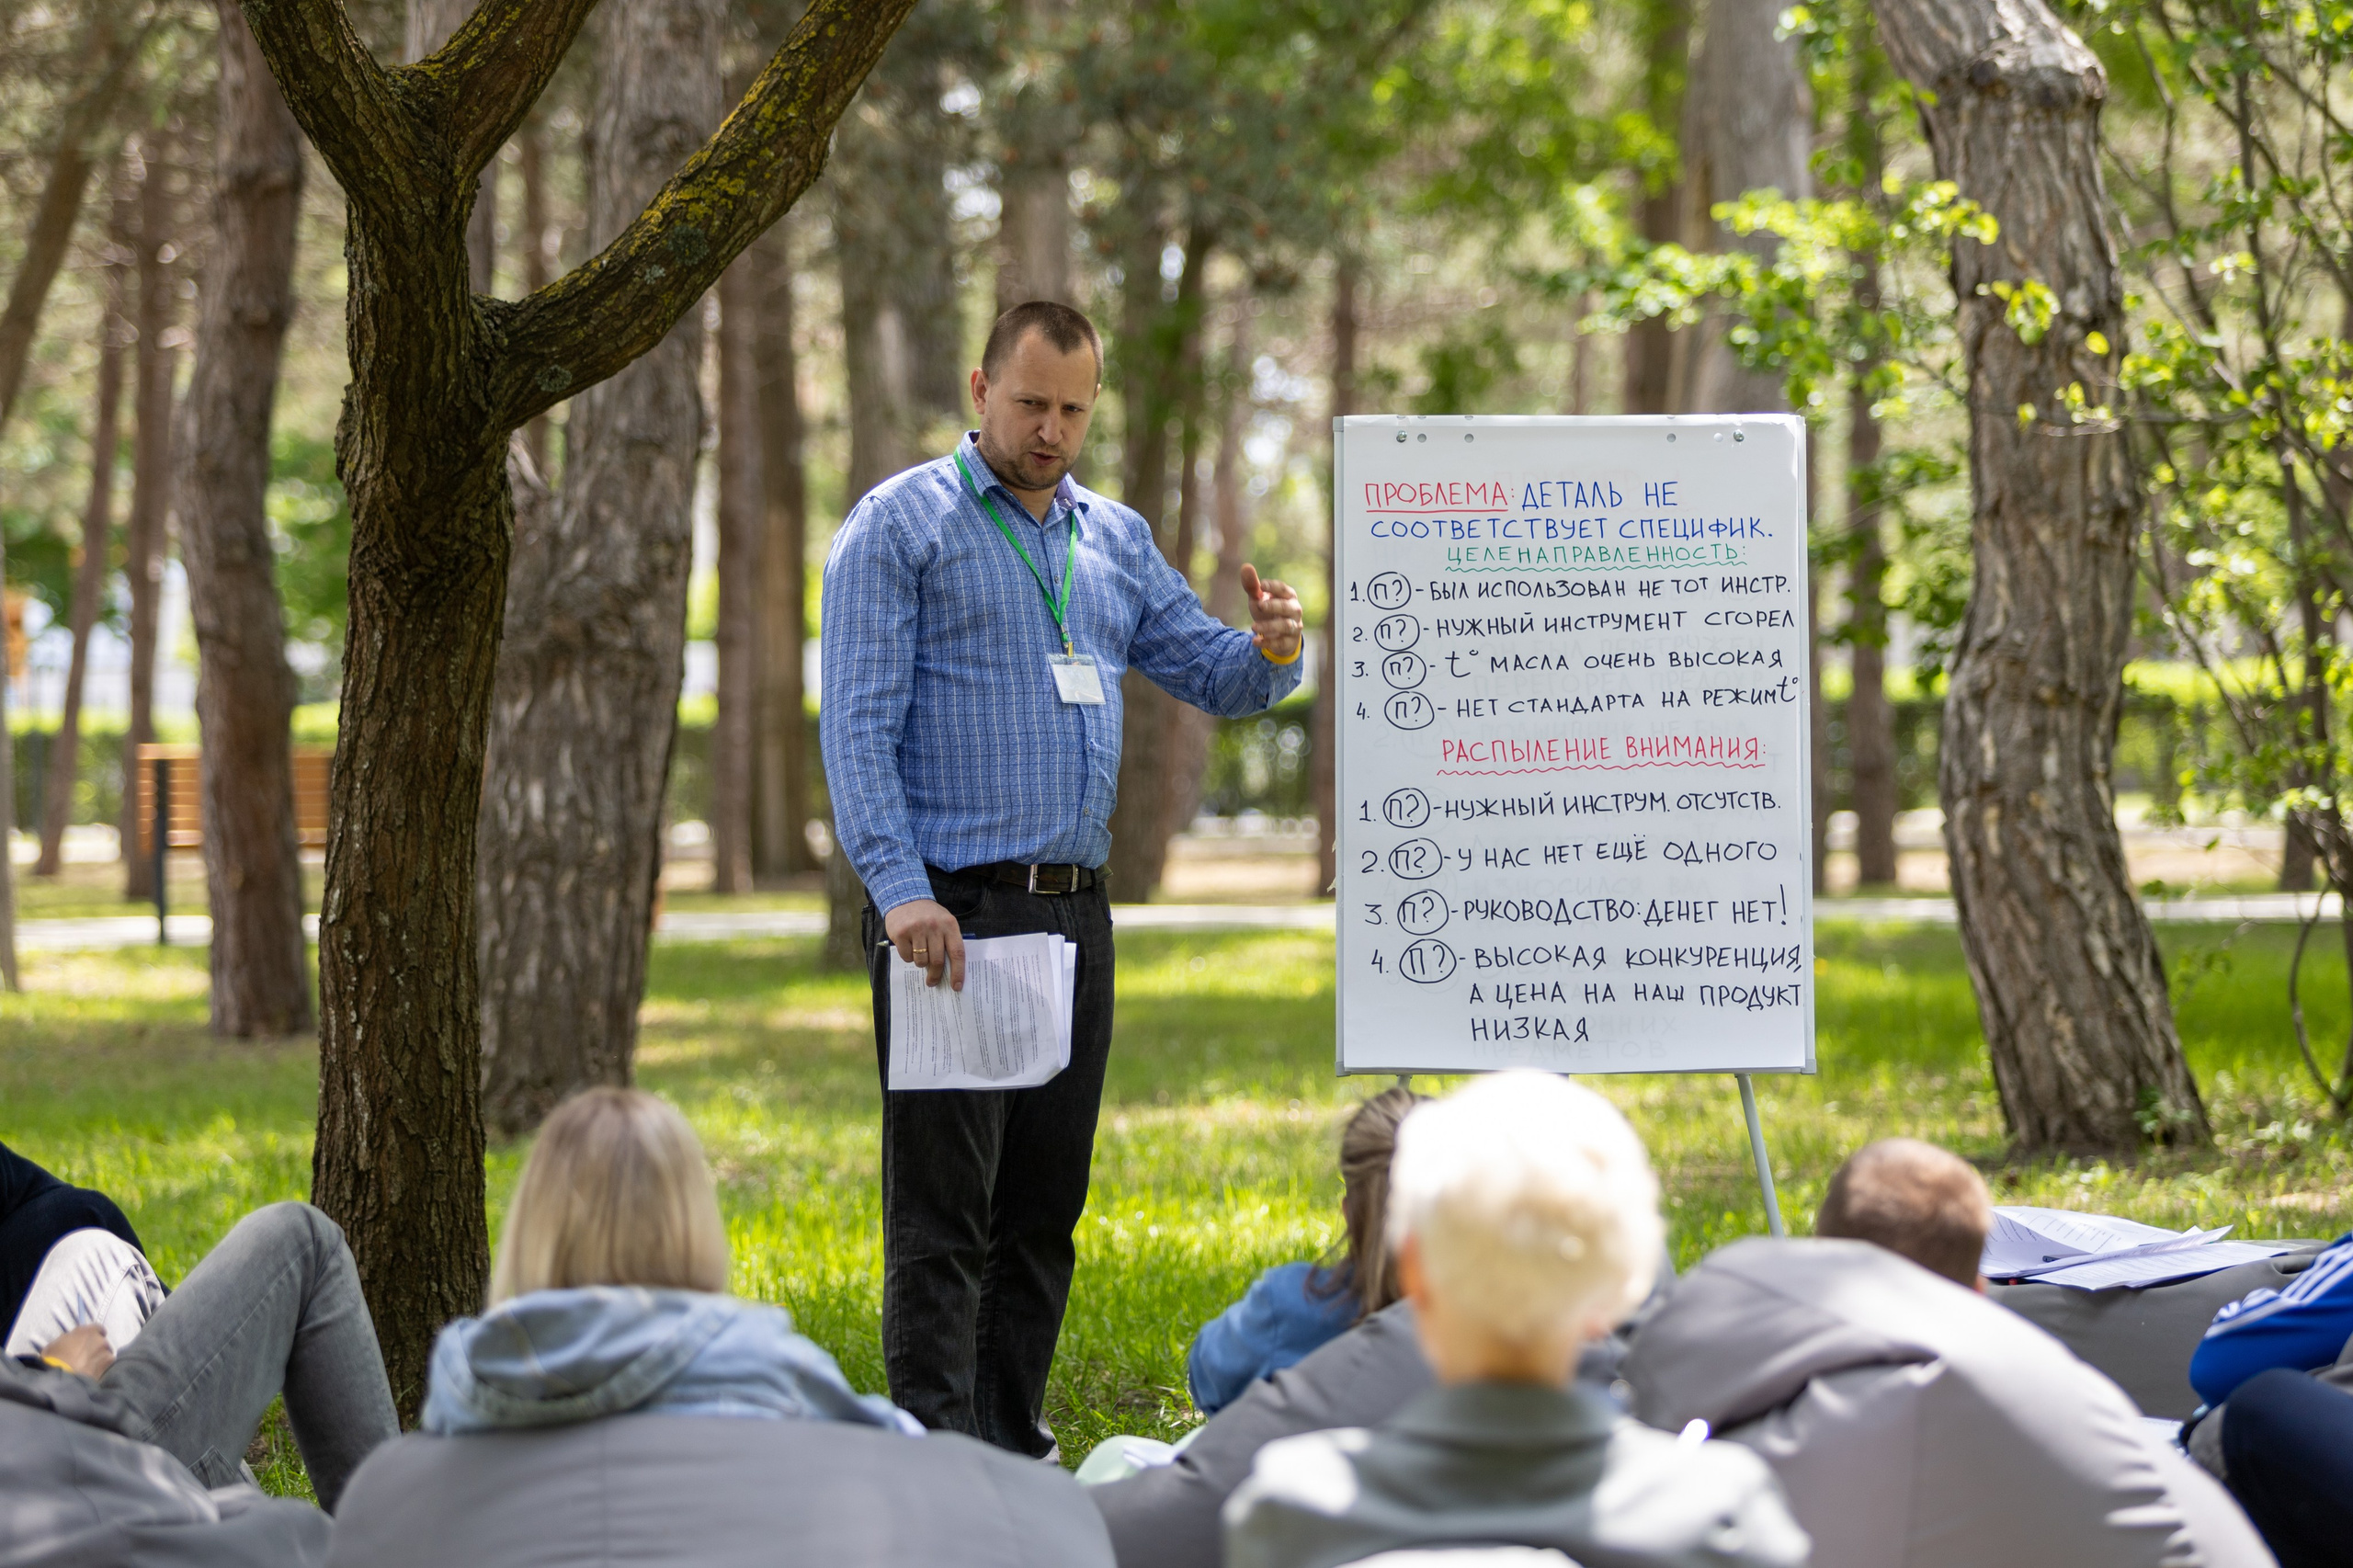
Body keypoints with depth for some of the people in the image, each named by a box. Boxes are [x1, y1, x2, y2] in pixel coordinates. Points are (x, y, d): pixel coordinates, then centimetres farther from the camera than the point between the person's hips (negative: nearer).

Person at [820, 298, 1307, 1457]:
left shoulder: (1114, 541, 16)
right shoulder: (899, 527, -3)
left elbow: (1213, 677, 18)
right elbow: (858, 726, -9)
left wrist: (1271, 651, -7)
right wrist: (900, 891, -20)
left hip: (1072, 914, 6)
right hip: (949, 917, -6)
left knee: (1046, 1201, 10)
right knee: (945, 1205, -8)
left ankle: (1015, 1452, 17)